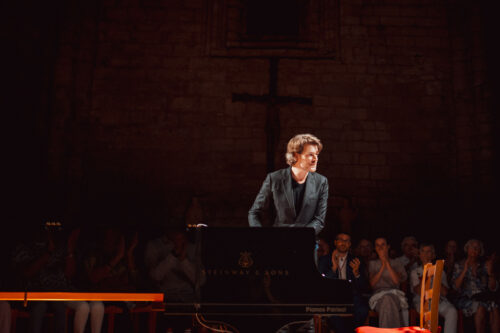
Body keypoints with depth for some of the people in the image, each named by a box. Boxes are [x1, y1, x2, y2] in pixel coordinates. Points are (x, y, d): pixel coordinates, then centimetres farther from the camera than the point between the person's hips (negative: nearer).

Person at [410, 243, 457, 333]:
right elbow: (419, 292, -3)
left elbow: (444, 292, 4)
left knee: (452, 311, -29)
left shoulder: (440, 271, 19)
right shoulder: (415, 272, 15)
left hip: (439, 300, 2)